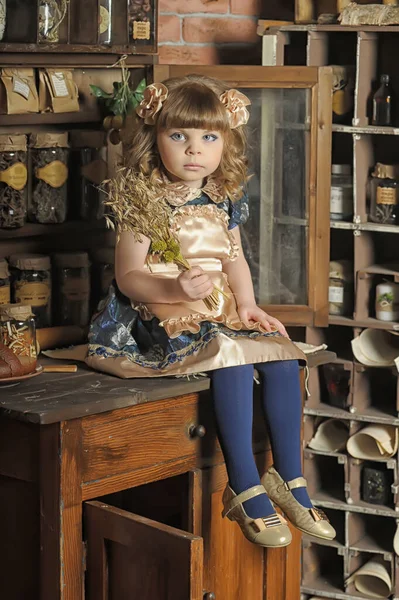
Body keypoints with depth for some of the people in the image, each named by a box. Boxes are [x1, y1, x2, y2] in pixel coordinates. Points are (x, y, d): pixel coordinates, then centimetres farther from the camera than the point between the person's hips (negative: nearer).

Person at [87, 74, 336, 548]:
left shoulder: (225, 198, 9)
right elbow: (128, 277, -12)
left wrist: (247, 304, 1)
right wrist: (173, 289, -30)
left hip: (221, 310, 7)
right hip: (163, 315, -6)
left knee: (282, 356, -16)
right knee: (231, 356, -32)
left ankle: (290, 481, -6)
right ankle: (245, 490, -28)